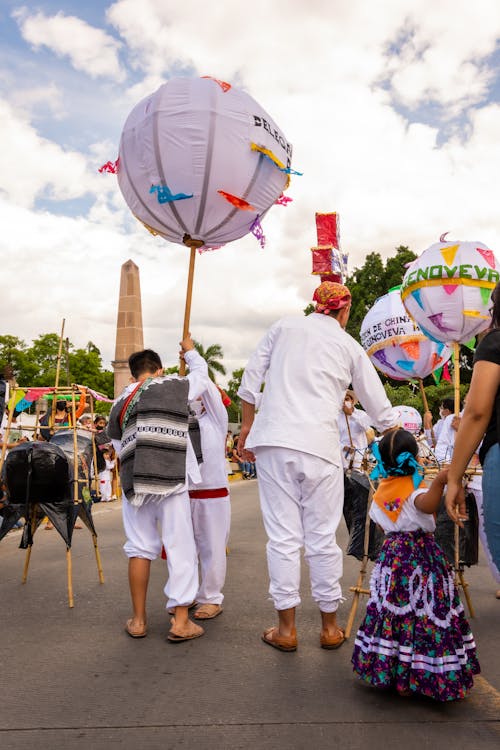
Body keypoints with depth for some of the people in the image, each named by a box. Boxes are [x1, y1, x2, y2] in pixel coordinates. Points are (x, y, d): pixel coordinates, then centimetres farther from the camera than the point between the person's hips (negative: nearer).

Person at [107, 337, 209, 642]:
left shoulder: (120, 404, 16)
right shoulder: (175, 386, 5)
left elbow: (120, 446, 19)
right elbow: (201, 372, 24)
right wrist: (190, 351, 42)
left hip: (133, 483, 4)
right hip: (171, 481, -4)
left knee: (140, 549, 13)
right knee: (181, 549, 4)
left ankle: (138, 620, 22)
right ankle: (181, 622, 6)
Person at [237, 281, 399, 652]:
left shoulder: (284, 327, 12)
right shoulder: (349, 346, 11)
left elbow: (250, 380, 8)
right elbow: (379, 405, 16)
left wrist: (247, 426, 16)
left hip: (274, 441, 1)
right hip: (320, 447, 0)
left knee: (283, 536, 4)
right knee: (323, 538, 9)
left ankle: (286, 628, 14)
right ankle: (330, 627, 21)